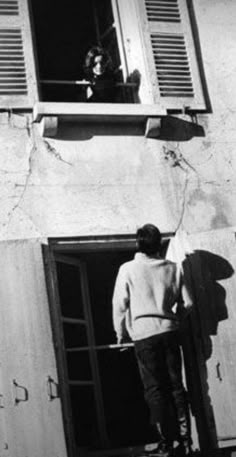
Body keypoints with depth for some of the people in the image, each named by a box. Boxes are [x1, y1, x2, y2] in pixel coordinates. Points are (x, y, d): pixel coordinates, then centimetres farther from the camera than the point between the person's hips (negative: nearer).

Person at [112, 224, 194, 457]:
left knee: (154, 388, 1)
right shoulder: (172, 268, 4)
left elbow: (119, 304, -3)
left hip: (143, 334, -2)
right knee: (176, 386, 7)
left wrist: (121, 333, 10)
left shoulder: (128, 269, -4)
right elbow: (187, 302, 7)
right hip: (169, 332, 2)